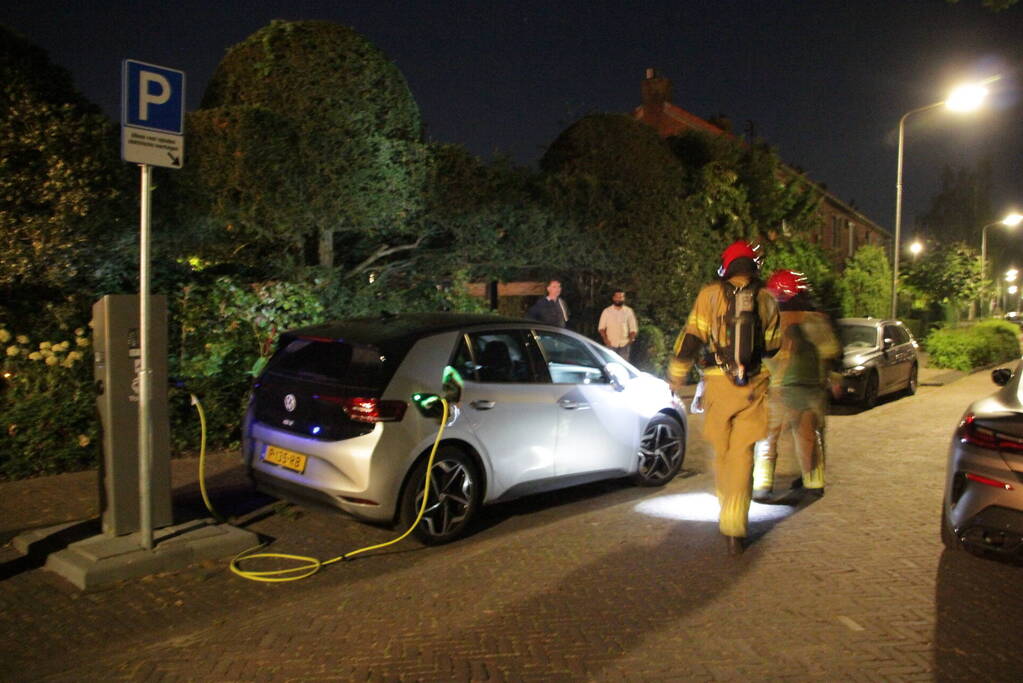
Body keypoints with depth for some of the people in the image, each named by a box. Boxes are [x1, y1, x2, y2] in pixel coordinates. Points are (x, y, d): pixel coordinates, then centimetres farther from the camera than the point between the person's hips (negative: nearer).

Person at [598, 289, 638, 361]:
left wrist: (631, 339, -6)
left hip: (624, 344, 1)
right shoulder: (607, 311, 5)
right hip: (611, 344, -1)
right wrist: (605, 339, -9)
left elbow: (633, 328, 9)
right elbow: (601, 328, 5)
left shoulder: (628, 311, 7)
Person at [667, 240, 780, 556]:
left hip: (719, 385, -1)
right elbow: (774, 347, 12)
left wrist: (676, 378, 8)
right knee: (742, 456, 1)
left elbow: (690, 339, -3)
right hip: (754, 387, 1)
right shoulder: (766, 300, 6)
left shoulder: (710, 295, -1)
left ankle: (728, 509, 34)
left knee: (721, 451, 15)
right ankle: (734, 528, -3)